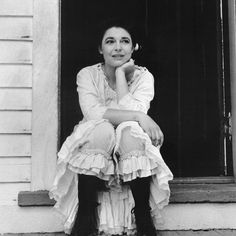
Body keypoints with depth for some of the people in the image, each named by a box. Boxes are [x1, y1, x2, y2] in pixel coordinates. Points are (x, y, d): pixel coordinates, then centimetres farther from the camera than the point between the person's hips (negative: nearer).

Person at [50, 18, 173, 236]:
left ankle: (143, 217, -19)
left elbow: (132, 111, -19)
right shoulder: (87, 75, -4)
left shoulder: (143, 76, -2)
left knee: (131, 130, -32)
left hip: (132, 155, 1)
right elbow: (92, 113, -22)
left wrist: (120, 74, -15)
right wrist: (139, 117, -28)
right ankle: (85, 217, -20)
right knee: (101, 128, -33)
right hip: (94, 153, 0)